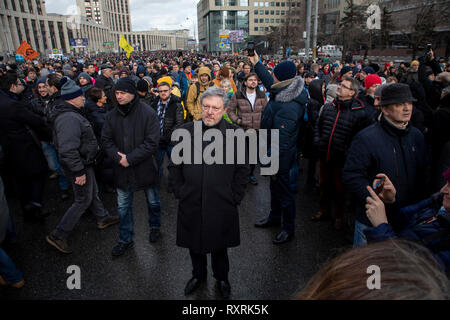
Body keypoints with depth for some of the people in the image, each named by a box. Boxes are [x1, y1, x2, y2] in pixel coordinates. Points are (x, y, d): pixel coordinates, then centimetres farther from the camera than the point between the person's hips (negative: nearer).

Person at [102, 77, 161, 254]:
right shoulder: (112, 115, -1)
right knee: (123, 206, 12)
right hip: (122, 170, 4)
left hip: (145, 167, -3)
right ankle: (125, 239, 29)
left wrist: (130, 158, -21)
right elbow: (106, 140, 3)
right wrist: (118, 157, -14)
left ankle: (155, 226, 44)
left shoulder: (148, 113, -15)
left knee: (152, 201, 17)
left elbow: (152, 142, -18)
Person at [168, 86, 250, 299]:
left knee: (219, 245, 18)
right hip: (191, 203, 2)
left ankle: (222, 278, 44)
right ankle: (198, 274, 47)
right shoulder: (185, 131, -2)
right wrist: (179, 192, 1)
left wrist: (235, 197, -3)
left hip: (221, 204, -1)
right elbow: (174, 165, 5)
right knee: (194, 243, 19)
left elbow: (242, 170, -1)